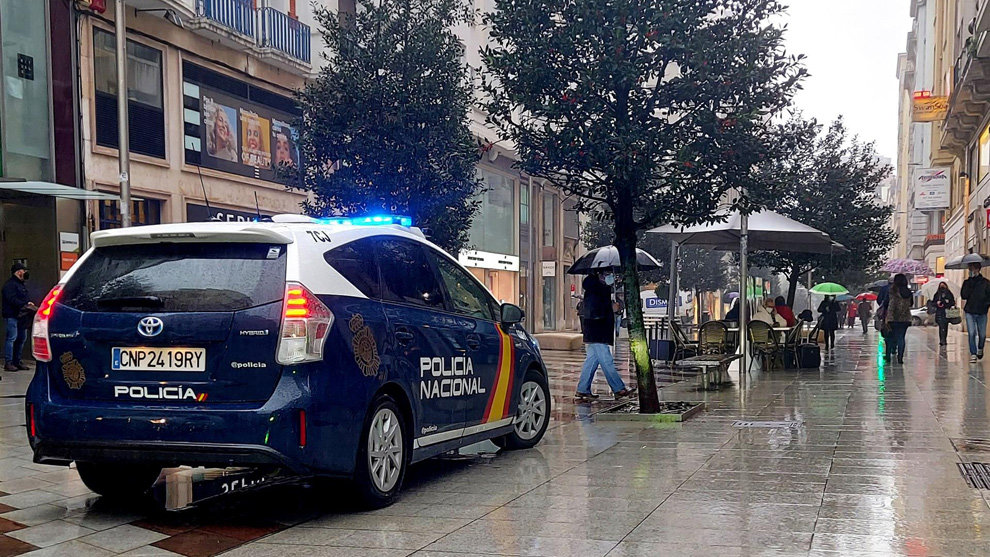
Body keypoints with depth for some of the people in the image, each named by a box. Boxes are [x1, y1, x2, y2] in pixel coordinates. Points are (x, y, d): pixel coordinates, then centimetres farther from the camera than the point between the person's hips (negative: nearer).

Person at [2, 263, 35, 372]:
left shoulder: (21, 284, 22)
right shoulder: (10, 284, -9)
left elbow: (25, 298, 24)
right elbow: (12, 299, -19)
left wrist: (30, 303, 3)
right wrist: (25, 304, -23)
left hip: (21, 315, 10)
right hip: (11, 315, -10)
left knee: (22, 338, 10)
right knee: (12, 338, -10)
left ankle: (17, 361, 18)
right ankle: (8, 363, -9)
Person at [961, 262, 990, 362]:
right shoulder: (967, 282, 4)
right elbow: (963, 296, -9)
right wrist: (970, 282, -14)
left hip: (982, 312, 0)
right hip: (970, 312, 0)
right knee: (972, 333, -8)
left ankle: (980, 349, 33)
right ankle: (973, 354, -3)